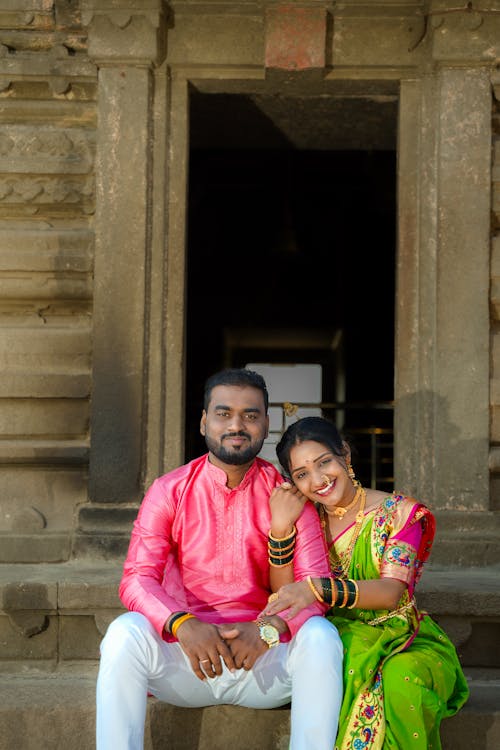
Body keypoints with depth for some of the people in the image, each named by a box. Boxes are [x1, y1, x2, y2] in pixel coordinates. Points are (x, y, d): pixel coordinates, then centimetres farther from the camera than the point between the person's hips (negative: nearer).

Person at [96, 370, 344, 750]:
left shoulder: (286, 494, 2)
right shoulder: (169, 491, 1)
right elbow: (137, 579, -8)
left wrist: (268, 629, -29)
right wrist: (182, 624, -30)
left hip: (265, 661, 0)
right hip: (186, 661, 0)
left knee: (320, 635, -29)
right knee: (126, 632, -28)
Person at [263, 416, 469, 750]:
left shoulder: (399, 513, -3)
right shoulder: (307, 520, 7)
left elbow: (392, 591, -18)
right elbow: (283, 596, -2)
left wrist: (319, 588, -35)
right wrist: (281, 527, -15)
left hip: (402, 639, -1)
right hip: (340, 638, 2)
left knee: (402, 679, -37)